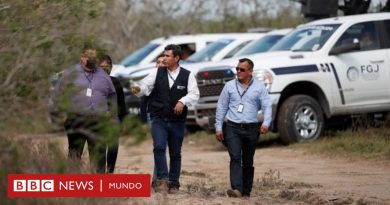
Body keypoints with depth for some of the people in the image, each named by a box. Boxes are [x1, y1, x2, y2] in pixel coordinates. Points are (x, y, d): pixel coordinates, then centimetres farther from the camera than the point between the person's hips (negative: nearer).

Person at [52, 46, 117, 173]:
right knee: (75, 154, -2)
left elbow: (112, 96, 24)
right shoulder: (70, 73, 7)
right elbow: (58, 94, 7)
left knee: (99, 154, -1)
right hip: (76, 121, -2)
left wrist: (111, 113, 12)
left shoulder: (103, 75, 17)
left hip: (98, 122, 2)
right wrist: (63, 113, -1)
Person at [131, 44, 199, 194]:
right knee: (159, 147, -20)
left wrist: (183, 101, -25)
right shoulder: (157, 73, 2)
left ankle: (173, 184, 18)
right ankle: (162, 179, -15)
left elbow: (194, 94, -8)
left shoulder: (187, 75, -1)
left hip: (177, 121, 0)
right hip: (159, 119, 0)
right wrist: (138, 89, -27)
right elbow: (145, 86, -4)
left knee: (175, 153, 8)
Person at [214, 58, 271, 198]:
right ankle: (237, 189, -26)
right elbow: (221, 107, 9)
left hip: (251, 129, 1)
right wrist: (218, 127, 4)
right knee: (235, 158, -16)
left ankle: (246, 191, 17)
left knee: (248, 161, 9)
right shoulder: (230, 86, 6)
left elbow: (267, 106, -2)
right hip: (233, 128, 0)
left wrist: (266, 123, -19)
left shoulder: (259, 87, 3)